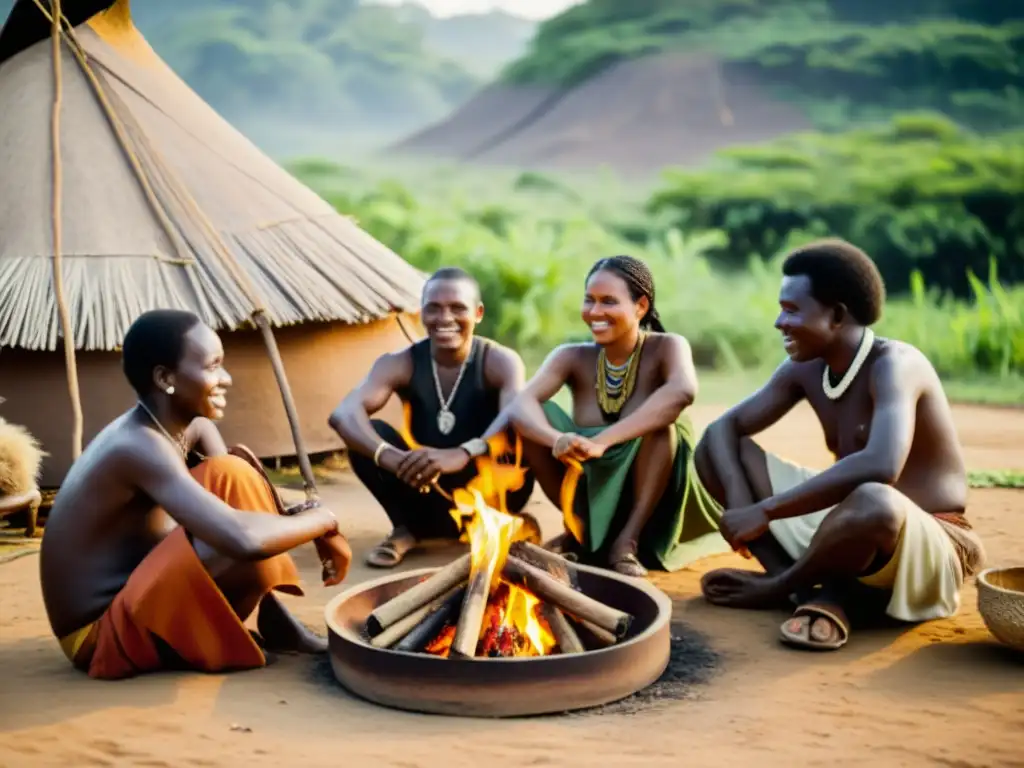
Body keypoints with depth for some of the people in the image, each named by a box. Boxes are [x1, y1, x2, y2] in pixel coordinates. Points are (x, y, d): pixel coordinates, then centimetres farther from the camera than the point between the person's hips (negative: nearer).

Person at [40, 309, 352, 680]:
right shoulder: (139, 446, -26)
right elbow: (243, 539, -38)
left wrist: (299, 516, -19)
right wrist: (323, 519, -21)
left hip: (129, 593, 10)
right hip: (102, 635, -10)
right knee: (232, 482, -25)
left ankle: (269, 615, 1)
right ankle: (270, 625, -3)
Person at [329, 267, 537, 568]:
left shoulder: (500, 361, -15)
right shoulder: (400, 364, -10)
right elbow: (343, 414, -28)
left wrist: (463, 454, -56)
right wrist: (390, 457, -49)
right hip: (429, 491, 2)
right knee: (366, 432, -22)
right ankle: (410, 528, -8)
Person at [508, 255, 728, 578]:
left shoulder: (666, 347, -14)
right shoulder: (573, 357, -5)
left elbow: (683, 391, -38)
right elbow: (521, 404, -23)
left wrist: (603, 441, -47)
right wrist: (558, 440, -46)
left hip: (651, 498, -3)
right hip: (591, 489, 3)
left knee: (662, 419, -30)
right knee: (534, 418, -17)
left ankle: (629, 537, -20)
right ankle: (578, 528, -1)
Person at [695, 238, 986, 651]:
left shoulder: (894, 364, -23)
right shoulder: (804, 368, 0)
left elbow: (881, 466, -40)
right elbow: (726, 427, 4)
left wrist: (765, 511, -35)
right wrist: (740, 505, -16)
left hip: (927, 547, -7)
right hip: (846, 522, 7)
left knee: (874, 502, -44)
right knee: (712, 448, 1)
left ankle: (776, 586, -12)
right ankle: (815, 589, -12)